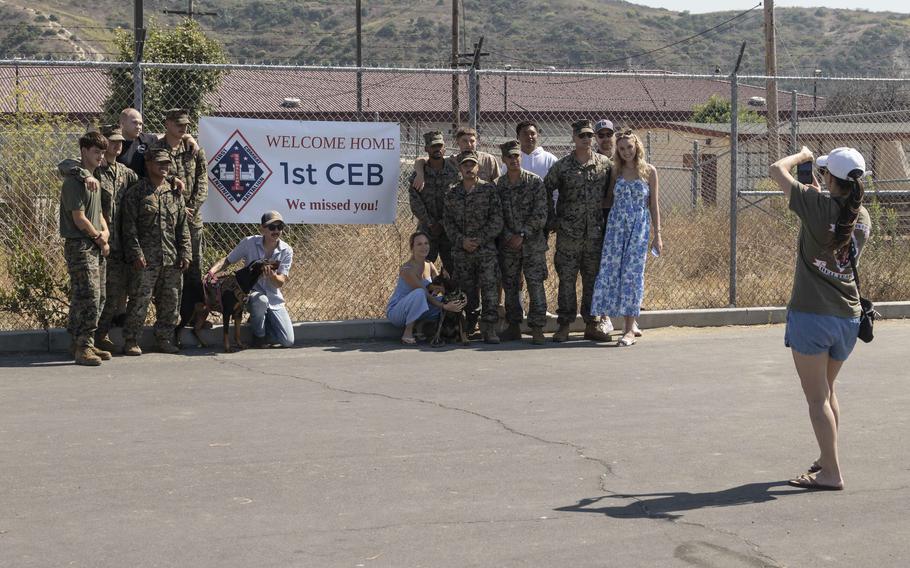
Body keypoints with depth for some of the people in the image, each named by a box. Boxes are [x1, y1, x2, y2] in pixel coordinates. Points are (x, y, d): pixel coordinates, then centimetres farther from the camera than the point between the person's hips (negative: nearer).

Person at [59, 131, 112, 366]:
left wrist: (105, 233, 4)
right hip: (79, 246, -9)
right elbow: (79, 218, -16)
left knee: (95, 298, 10)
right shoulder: (74, 181, -12)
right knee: (88, 298, -13)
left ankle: (86, 345, 16)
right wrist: (99, 239, -5)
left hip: (94, 247, 9)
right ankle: (82, 348, -10)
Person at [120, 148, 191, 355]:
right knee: (140, 300, -6)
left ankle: (164, 339, 19)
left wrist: (185, 253, 7)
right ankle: (131, 340, 2)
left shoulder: (175, 193, 15)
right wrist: (136, 254, -13)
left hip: (172, 259, 5)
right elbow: (130, 227, -5)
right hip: (146, 259, -5)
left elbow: (183, 227, 15)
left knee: (171, 300, 8)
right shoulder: (135, 192, 0)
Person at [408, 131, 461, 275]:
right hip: (426, 229, -1)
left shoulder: (454, 171, 2)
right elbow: (415, 203, -4)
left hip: (449, 229, 1)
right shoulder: (419, 173, 1)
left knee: (453, 266, 2)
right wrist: (430, 224, -12)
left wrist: (442, 224, -9)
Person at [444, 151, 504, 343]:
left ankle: (489, 329, -8)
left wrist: (479, 240, -11)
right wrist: (462, 241, -8)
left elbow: (496, 220, -3)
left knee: (490, 289, -9)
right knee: (467, 292, 7)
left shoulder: (489, 190, 2)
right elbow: (448, 222, 8)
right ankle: (468, 329, 19)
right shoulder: (452, 194, 11)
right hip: (461, 251, 3)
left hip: (486, 249, -2)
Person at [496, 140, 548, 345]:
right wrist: (509, 236, -8)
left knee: (535, 284, -6)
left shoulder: (535, 182, -4)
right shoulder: (498, 184, 5)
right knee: (510, 285, 7)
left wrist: (522, 235, -13)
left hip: (532, 243, -3)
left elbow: (540, 214, -8)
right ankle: (514, 326, 16)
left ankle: (537, 328, -3)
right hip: (508, 243, 3)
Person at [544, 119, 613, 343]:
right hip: (568, 232, -2)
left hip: (595, 233, 2)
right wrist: (552, 220, 3)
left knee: (593, 279, 7)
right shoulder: (562, 166, 0)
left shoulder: (605, 164, 6)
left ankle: (593, 324, 14)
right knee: (566, 279, 0)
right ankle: (564, 324, 6)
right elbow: (546, 191, 7)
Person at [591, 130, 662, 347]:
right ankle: (628, 325, 6)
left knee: (632, 274, -5)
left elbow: (654, 204, 5)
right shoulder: (616, 172, 9)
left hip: (639, 227, -3)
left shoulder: (649, 171, 3)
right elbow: (609, 201, 12)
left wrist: (657, 234, 2)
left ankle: (630, 331, -3)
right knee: (611, 271, -4)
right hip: (616, 227, 3)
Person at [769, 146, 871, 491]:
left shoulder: (819, 206, -16)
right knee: (827, 391, 23)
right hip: (848, 317, 6)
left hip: (812, 316, -6)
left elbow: (776, 170, -6)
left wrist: (802, 155, 12)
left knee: (817, 397, 2)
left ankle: (831, 473, 2)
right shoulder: (863, 218, 1)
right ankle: (826, 459, 31)